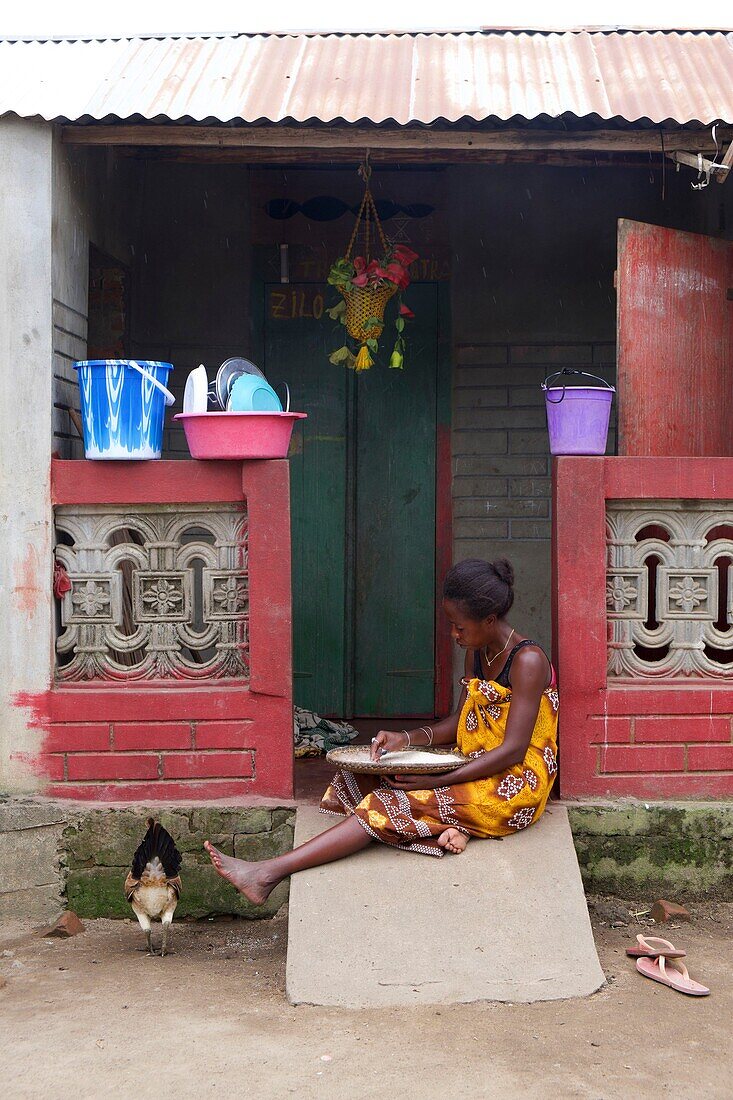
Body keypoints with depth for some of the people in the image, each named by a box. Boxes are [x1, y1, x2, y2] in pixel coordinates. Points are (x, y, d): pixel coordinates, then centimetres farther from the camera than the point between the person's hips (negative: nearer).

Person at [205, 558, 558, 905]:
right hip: (476, 770, 9)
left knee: (393, 803, -24)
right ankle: (445, 827, -25)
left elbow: (513, 750, -22)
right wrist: (405, 739, -5)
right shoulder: (476, 654, 9)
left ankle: (270, 873, -28)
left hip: (513, 786, -9)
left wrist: (438, 781, -25)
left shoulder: (527, 660, -18)